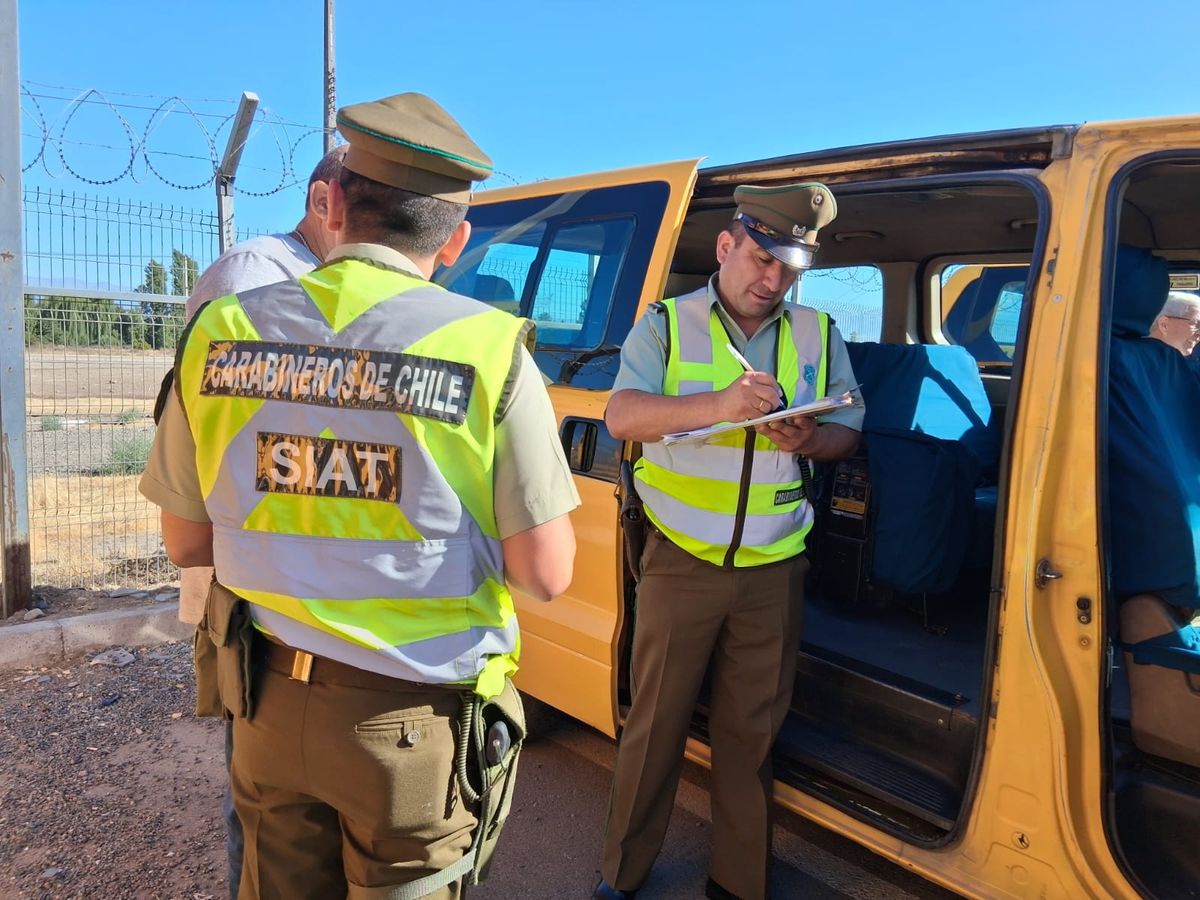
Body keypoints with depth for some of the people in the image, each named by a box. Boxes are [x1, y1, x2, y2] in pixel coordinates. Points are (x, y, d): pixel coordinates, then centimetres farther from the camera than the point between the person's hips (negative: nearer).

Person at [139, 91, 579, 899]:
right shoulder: (487, 348, -16)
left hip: (270, 708, 3)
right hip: (413, 721, -3)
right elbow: (546, 575, -13)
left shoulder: (219, 334, -5)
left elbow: (187, 544, 5)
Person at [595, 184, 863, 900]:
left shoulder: (819, 334, 8)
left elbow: (848, 432, 11)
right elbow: (623, 416, -14)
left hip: (774, 571, 3)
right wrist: (717, 403, -29)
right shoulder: (667, 324, -1)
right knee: (655, 724, 8)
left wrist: (808, 439, -13)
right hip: (680, 563, -2)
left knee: (751, 731, 13)